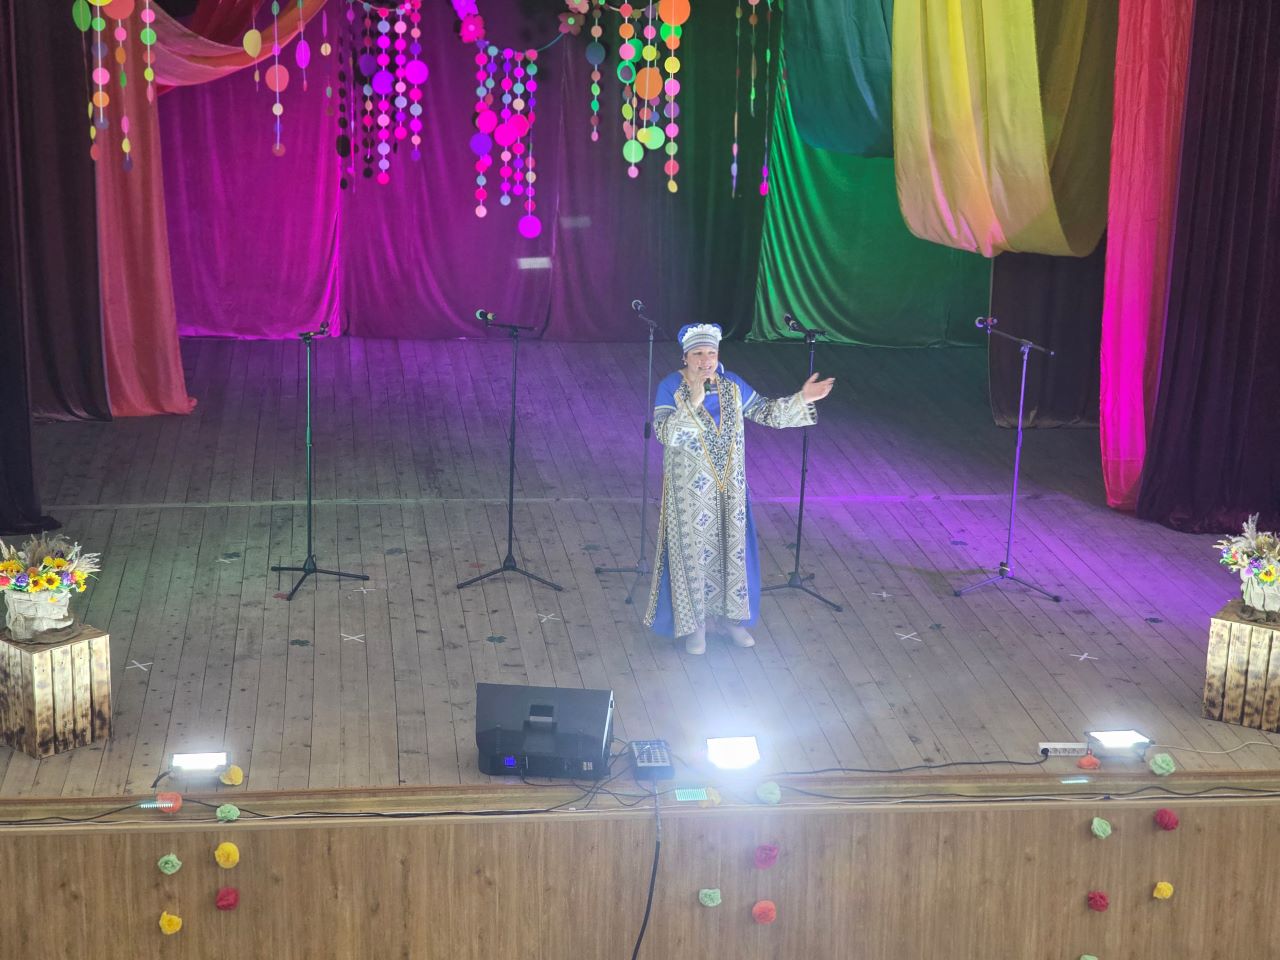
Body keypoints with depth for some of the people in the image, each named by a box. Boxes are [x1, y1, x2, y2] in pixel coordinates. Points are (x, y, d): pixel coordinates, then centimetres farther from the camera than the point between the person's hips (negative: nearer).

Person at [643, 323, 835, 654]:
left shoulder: (731, 384, -1)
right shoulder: (670, 387, -13)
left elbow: (766, 412, 6)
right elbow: (665, 434, -24)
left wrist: (801, 400, -7)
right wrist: (693, 401, -34)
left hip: (729, 486, 4)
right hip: (690, 488, -4)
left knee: (732, 548, 12)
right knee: (693, 551, 5)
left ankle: (731, 616, 30)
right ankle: (693, 624, 20)